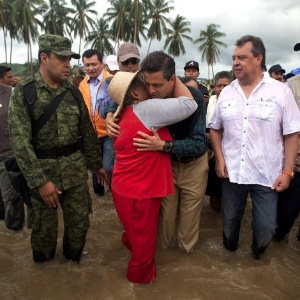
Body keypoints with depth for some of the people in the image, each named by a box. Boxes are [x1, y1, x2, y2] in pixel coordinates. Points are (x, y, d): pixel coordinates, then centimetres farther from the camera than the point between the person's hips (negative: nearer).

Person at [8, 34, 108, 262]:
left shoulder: (73, 91, 4)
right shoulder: (23, 92, -9)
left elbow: (87, 131, 10)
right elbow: (20, 141, -15)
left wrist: (97, 164, 12)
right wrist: (39, 180, -19)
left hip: (75, 168, 4)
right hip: (41, 169, -3)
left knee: (80, 223, 13)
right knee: (44, 229, 11)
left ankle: (73, 263, 41)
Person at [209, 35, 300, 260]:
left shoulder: (281, 91, -6)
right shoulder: (226, 93, 3)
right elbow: (215, 128, 10)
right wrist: (219, 158, -3)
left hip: (267, 174, -2)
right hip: (231, 172, 2)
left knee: (266, 227, 8)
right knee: (230, 220, 18)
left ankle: (258, 253, 41)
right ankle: (229, 248, 47)